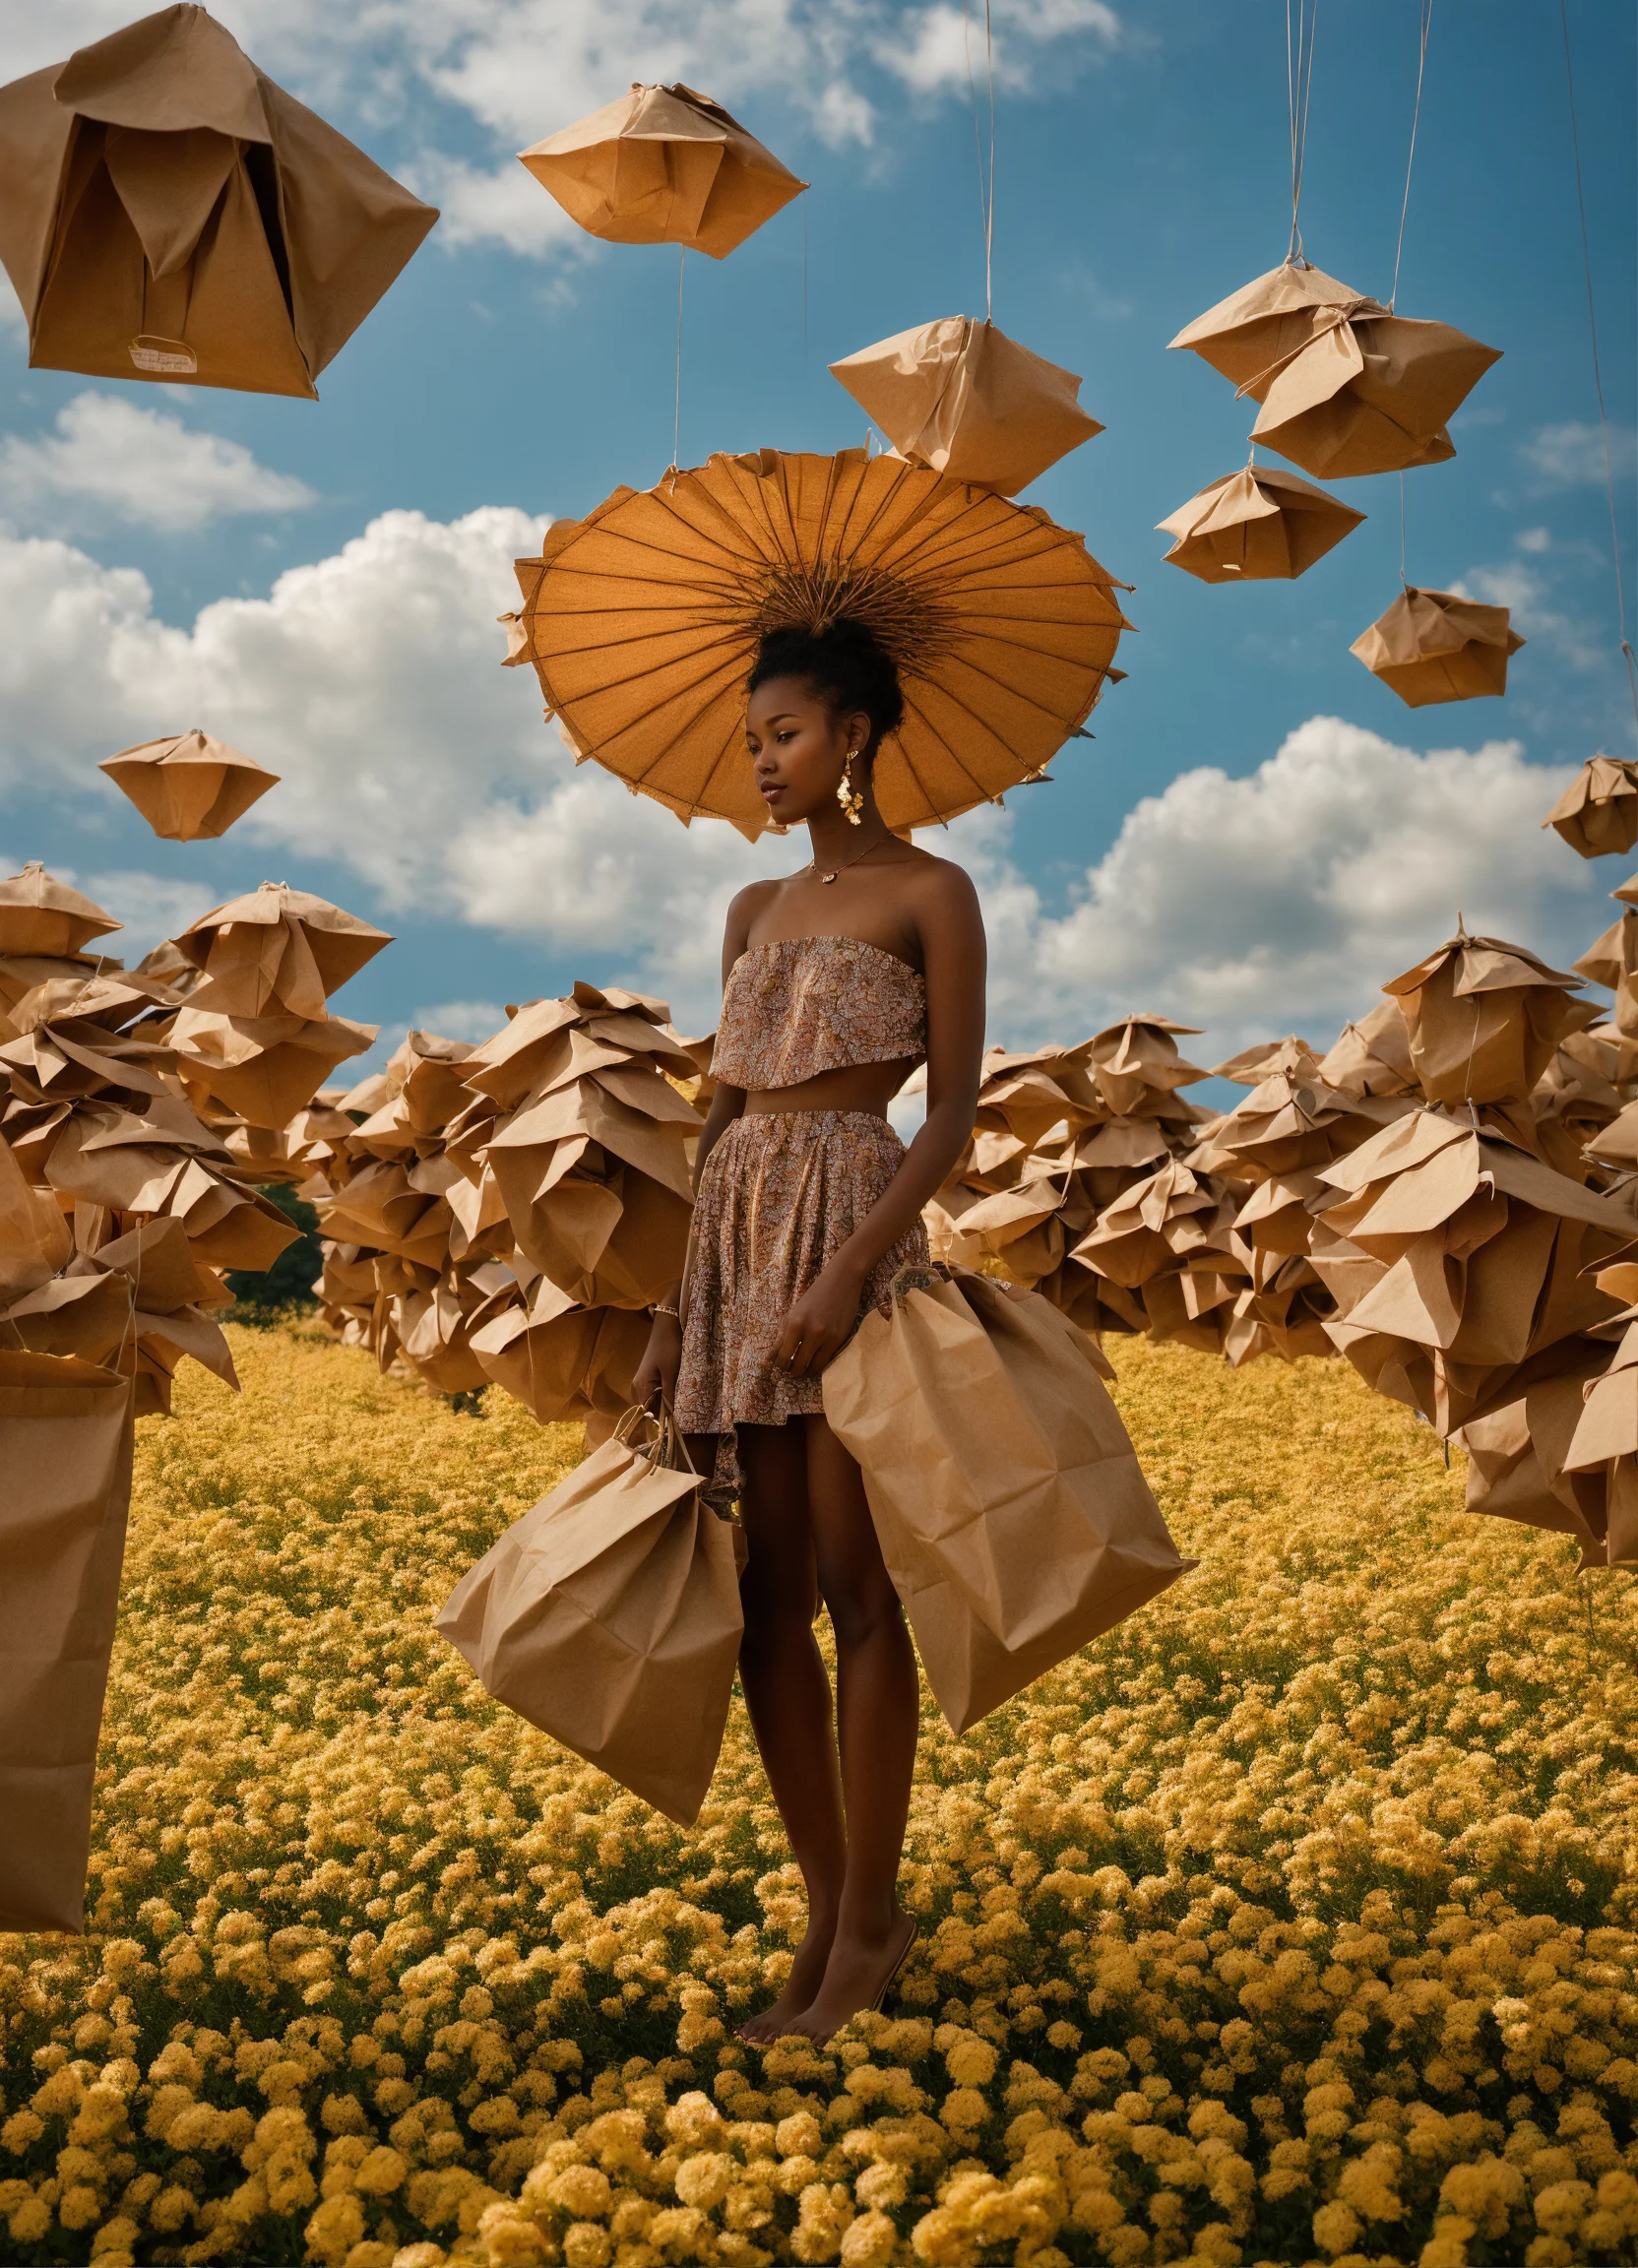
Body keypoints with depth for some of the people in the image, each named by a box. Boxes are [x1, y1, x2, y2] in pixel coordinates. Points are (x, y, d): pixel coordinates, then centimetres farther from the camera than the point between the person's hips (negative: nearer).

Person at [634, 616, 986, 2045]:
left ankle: (871, 1922, 8)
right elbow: (723, 1113, 16)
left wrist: (852, 1273, -19)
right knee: (768, 1596, 5)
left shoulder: (930, 893, 1)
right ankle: (830, 1910, 15)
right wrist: (670, 1309, 10)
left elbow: (955, 1111, -7)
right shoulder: (756, 909, 19)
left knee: (853, 1588, -3)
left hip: (855, 1222, -6)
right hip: (739, 1233, 6)